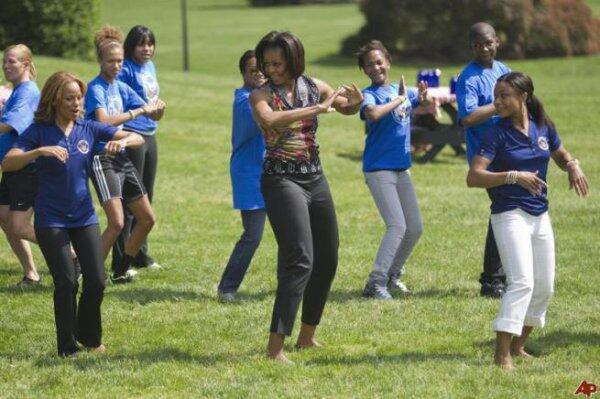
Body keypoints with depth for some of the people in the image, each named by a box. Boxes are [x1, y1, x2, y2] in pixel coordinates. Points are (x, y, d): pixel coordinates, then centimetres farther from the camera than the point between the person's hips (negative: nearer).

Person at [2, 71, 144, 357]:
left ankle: (89, 336, 24)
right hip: (51, 219, -4)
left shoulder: (89, 129, 2)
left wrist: (122, 141, -24)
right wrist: (41, 151, -34)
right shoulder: (39, 132, -7)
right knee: (66, 283, -9)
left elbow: (137, 139, 0)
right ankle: (67, 347, 5)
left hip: (84, 216, 4)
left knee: (96, 280, 0)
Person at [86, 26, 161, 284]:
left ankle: (121, 270, 23)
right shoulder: (95, 88, -11)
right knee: (117, 222, -21)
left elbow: (152, 115, 14)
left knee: (147, 219, 11)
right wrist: (137, 112, -24)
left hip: (122, 157, 9)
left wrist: (157, 110, -9)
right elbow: (104, 121, -27)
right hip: (102, 158, -9)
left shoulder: (121, 87, 12)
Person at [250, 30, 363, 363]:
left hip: (315, 179, 7)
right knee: (300, 260, -19)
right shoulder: (262, 95, -11)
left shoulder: (313, 86, 4)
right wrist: (318, 108, -31)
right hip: (282, 181, -7)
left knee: (327, 260, 13)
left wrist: (355, 101, -6)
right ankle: (275, 347, -22)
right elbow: (268, 119, -33)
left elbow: (347, 108, 19)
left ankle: (307, 336, 29)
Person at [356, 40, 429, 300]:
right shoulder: (369, 94, -11)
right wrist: (399, 99, -20)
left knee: (415, 228, 11)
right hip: (379, 168, -7)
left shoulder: (402, 89, 9)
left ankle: (392, 275, 26)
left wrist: (424, 96, -3)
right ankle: (375, 284, -15)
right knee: (397, 226, -17)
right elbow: (372, 113, -33)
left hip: (402, 168, 7)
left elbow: (426, 102, 20)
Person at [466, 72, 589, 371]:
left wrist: (572, 166, -3)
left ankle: (518, 346, 28)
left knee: (544, 287, 12)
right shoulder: (496, 134, -11)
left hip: (540, 216, 6)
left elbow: (561, 156, 21)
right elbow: (473, 178, -19)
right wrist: (514, 176, -30)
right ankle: (502, 354, -20)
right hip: (509, 214, -6)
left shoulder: (543, 128, 4)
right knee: (522, 282, -20)